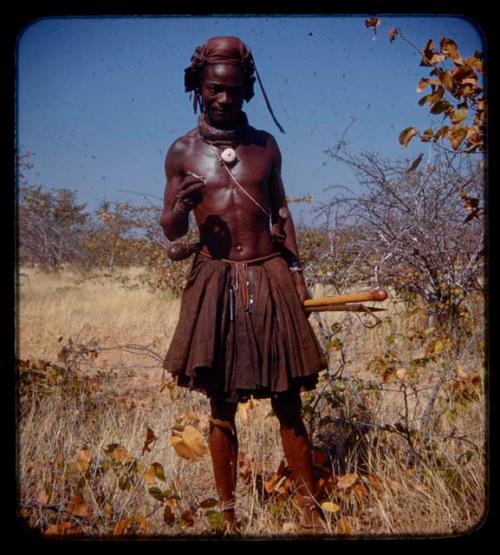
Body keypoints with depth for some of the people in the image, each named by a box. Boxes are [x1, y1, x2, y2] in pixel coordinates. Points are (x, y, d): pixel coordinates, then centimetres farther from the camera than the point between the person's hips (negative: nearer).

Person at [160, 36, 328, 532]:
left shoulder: (266, 145, 8)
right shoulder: (183, 151, 3)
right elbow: (170, 231, 5)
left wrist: (296, 272, 9)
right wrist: (182, 206, -17)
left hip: (270, 279, 1)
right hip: (214, 283, -1)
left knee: (287, 402, 4)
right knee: (221, 407, 6)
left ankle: (310, 507, 16)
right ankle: (227, 513, 19)